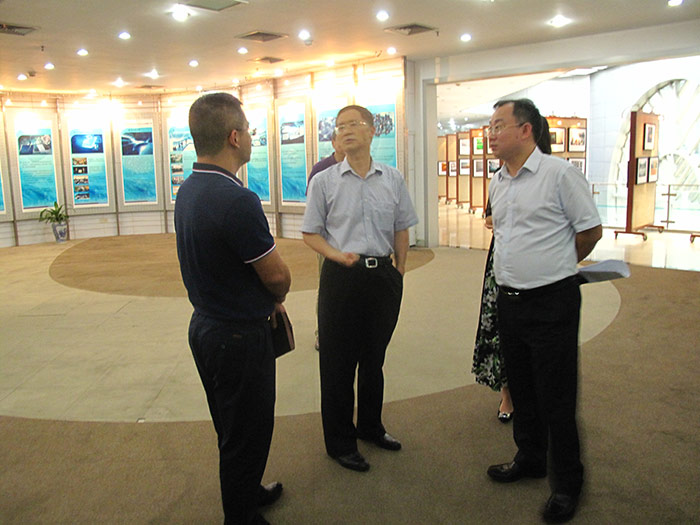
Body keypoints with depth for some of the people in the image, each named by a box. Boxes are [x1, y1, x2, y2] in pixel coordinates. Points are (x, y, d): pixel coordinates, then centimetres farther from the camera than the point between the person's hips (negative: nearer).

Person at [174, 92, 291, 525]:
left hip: (207, 325, 10)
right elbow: (278, 276, -19)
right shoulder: (237, 201, -27)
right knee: (247, 435, 9)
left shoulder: (189, 190, 2)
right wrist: (276, 298, 3)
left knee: (233, 429, 26)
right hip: (239, 335, -9)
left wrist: (265, 299, 9)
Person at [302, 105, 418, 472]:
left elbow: (402, 230, 12)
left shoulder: (393, 180, 6)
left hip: (383, 274, 3)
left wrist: (399, 271, 7)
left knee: (374, 358, 17)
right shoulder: (324, 181, -1)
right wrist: (337, 255, -15)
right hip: (341, 276, -2)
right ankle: (340, 442, 22)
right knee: (338, 362, 5)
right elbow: (311, 233, 1)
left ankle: (370, 427, 38)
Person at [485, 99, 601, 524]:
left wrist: (555, 267, 6)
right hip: (510, 300, 7)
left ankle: (568, 483, 20)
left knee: (556, 396, 2)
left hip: (552, 301, -7)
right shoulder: (498, 181, 10)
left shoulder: (559, 173, -11)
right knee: (521, 388, 19)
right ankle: (530, 459, 38)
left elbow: (591, 231, -6)